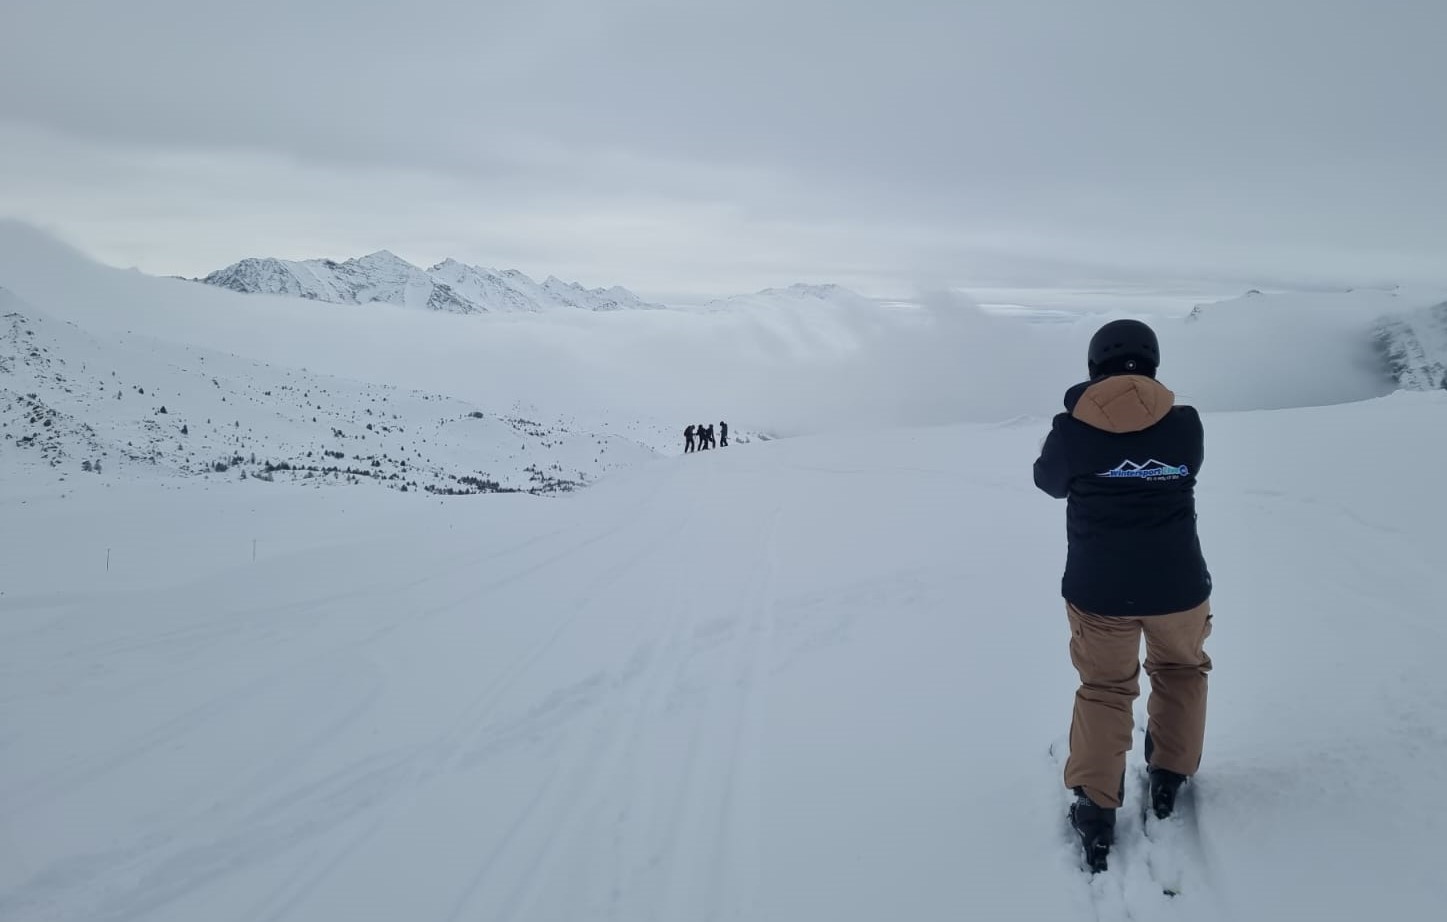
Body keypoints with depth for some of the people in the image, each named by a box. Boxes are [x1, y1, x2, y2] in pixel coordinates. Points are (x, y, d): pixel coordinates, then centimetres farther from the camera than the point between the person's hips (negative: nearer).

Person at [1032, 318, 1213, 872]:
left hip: (1098, 592, 0)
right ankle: (1168, 777, 31)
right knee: (1181, 668, 28)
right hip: (1177, 586, 1)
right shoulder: (1185, 424, -7)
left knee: (1103, 689, 16)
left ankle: (1095, 810, 8)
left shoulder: (1072, 430, -10)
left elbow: (1050, 482, 10)